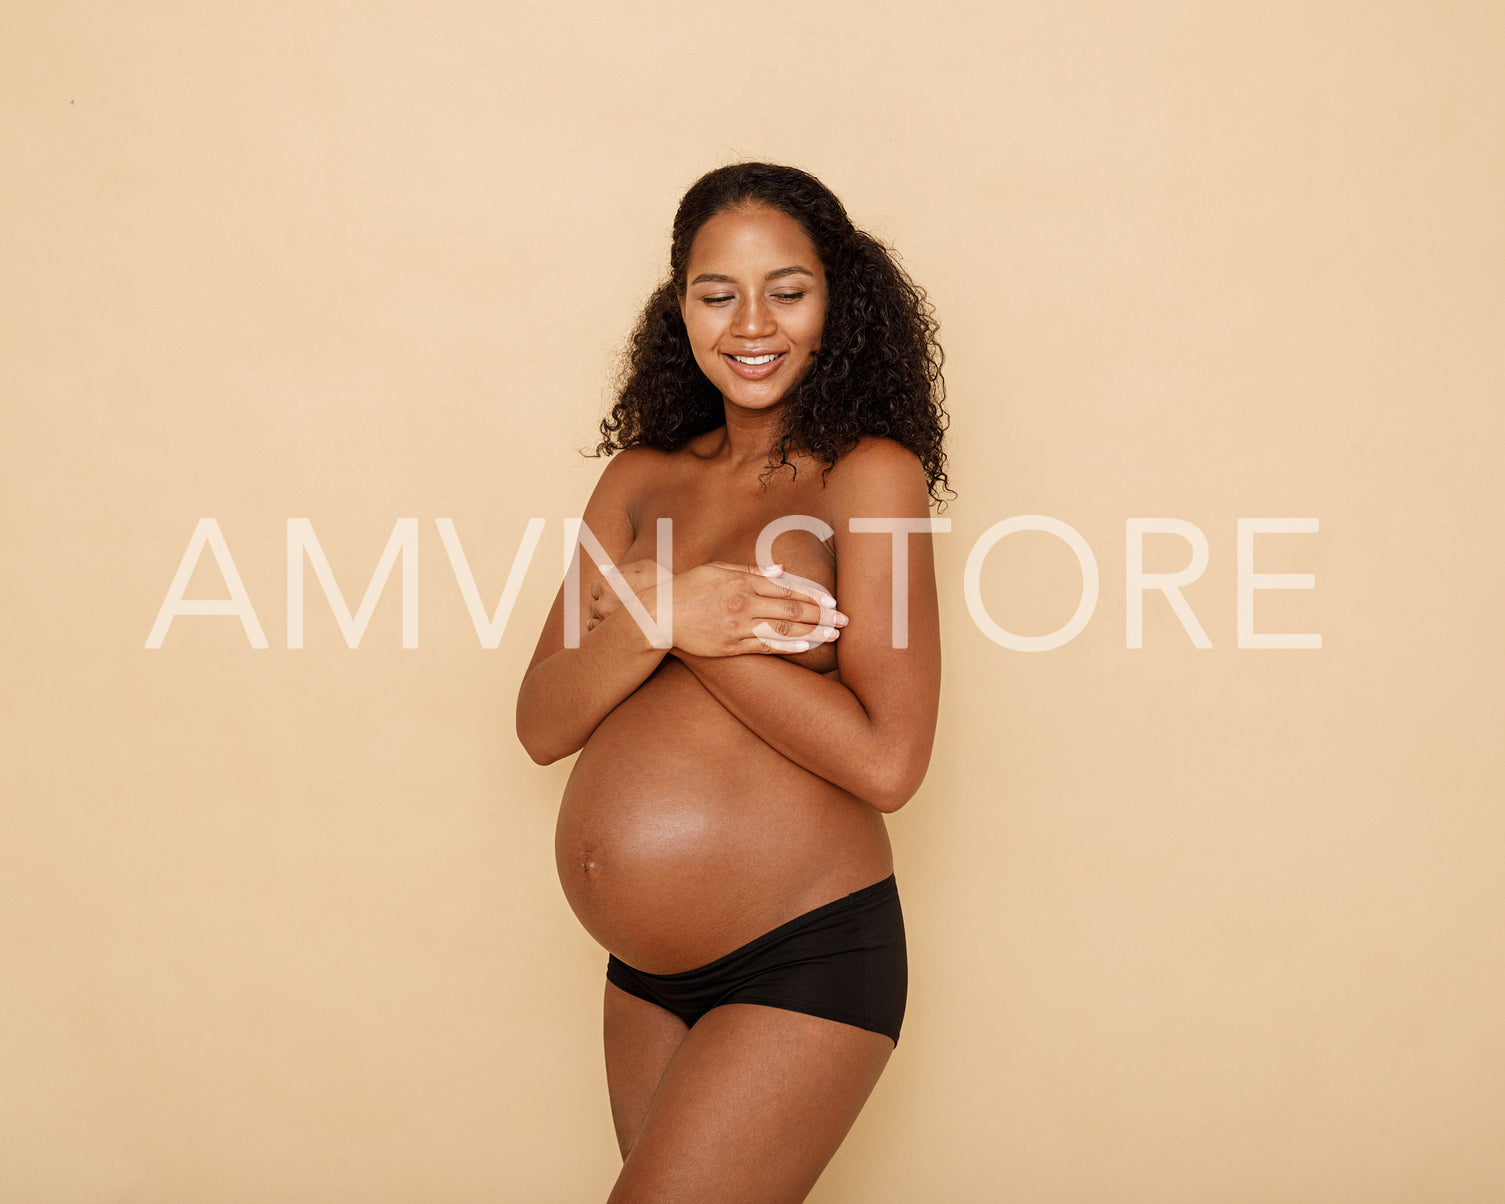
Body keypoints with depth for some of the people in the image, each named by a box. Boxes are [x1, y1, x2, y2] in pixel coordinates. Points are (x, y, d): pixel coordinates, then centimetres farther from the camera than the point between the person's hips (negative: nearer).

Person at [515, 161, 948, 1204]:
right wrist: (661, 619, -18)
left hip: (806, 967, -6)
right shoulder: (642, 478, 7)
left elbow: (887, 761, -18)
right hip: (645, 974, 6)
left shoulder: (871, 474, -9)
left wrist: (662, 621, -15)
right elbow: (543, 725, 1)